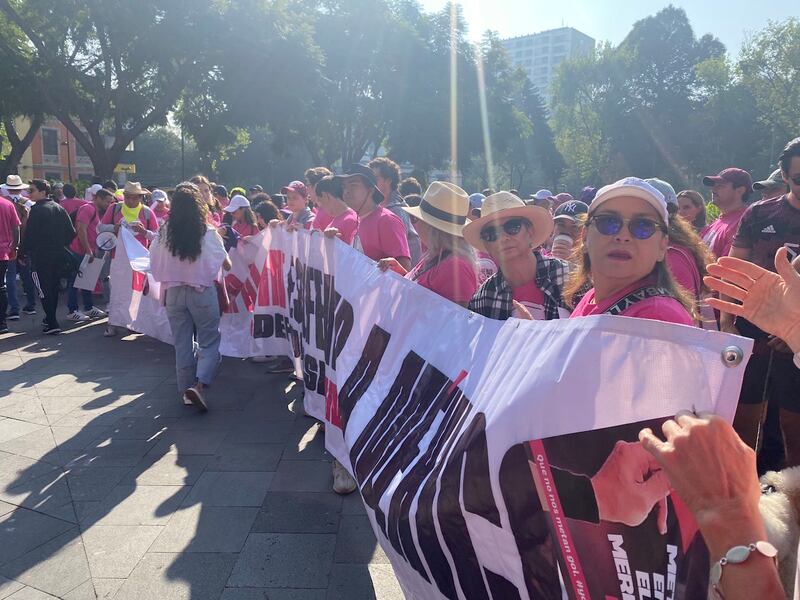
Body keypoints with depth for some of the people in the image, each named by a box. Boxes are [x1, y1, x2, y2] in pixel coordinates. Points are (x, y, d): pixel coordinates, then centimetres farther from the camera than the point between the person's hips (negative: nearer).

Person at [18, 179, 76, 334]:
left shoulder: (37, 210, -13)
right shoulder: (59, 209, 8)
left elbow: (29, 234, -16)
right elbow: (71, 232, 8)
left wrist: (23, 252, -5)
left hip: (41, 257, -7)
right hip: (59, 256, 7)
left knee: (44, 290, -2)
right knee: (54, 288, 17)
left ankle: (52, 324, -6)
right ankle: (51, 318, 28)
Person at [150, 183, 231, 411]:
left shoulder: (164, 233, -5)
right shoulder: (208, 233, -12)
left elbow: (155, 265, 3)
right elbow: (226, 265, -2)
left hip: (174, 293, 3)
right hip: (202, 293, -3)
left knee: (182, 343, 13)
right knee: (209, 342, 7)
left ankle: (186, 390, 21)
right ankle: (199, 385, -11)